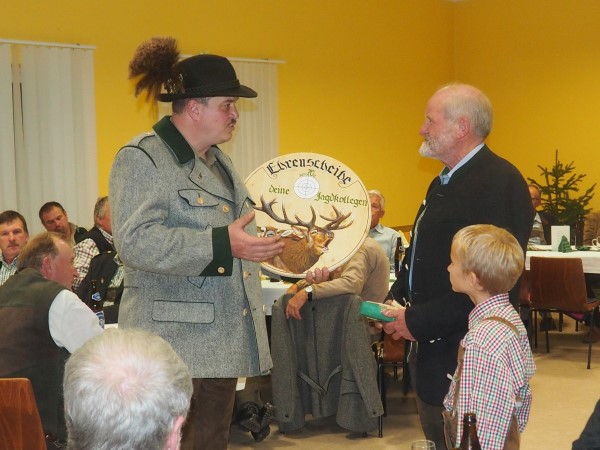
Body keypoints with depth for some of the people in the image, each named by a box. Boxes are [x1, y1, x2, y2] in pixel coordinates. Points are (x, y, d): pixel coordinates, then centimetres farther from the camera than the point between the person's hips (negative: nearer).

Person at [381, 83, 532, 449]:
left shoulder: (500, 182, -18)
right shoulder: (444, 183, 14)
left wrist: (419, 321, -20)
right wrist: (398, 306, 6)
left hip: (469, 358, -9)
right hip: (432, 350, 9)